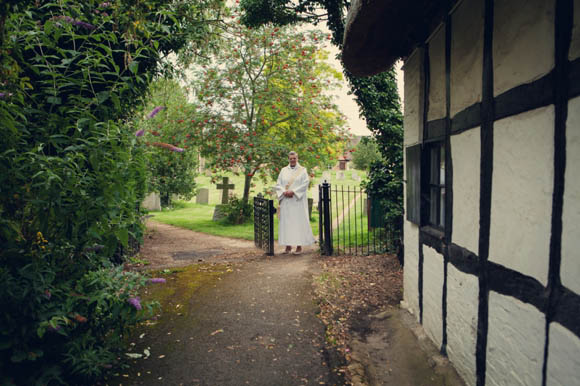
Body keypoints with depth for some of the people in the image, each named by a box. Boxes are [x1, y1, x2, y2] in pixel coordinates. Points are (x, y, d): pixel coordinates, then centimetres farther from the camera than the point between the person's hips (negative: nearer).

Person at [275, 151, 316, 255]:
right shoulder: (283, 170, 11)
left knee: (298, 221, -3)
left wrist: (293, 191, -15)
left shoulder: (302, 170, 2)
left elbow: (305, 184, -7)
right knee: (286, 222, 3)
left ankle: (299, 246, 2)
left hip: (298, 200, -3)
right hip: (285, 201, 3)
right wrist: (284, 192, -11)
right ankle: (288, 245, 11)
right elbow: (278, 184, 7)